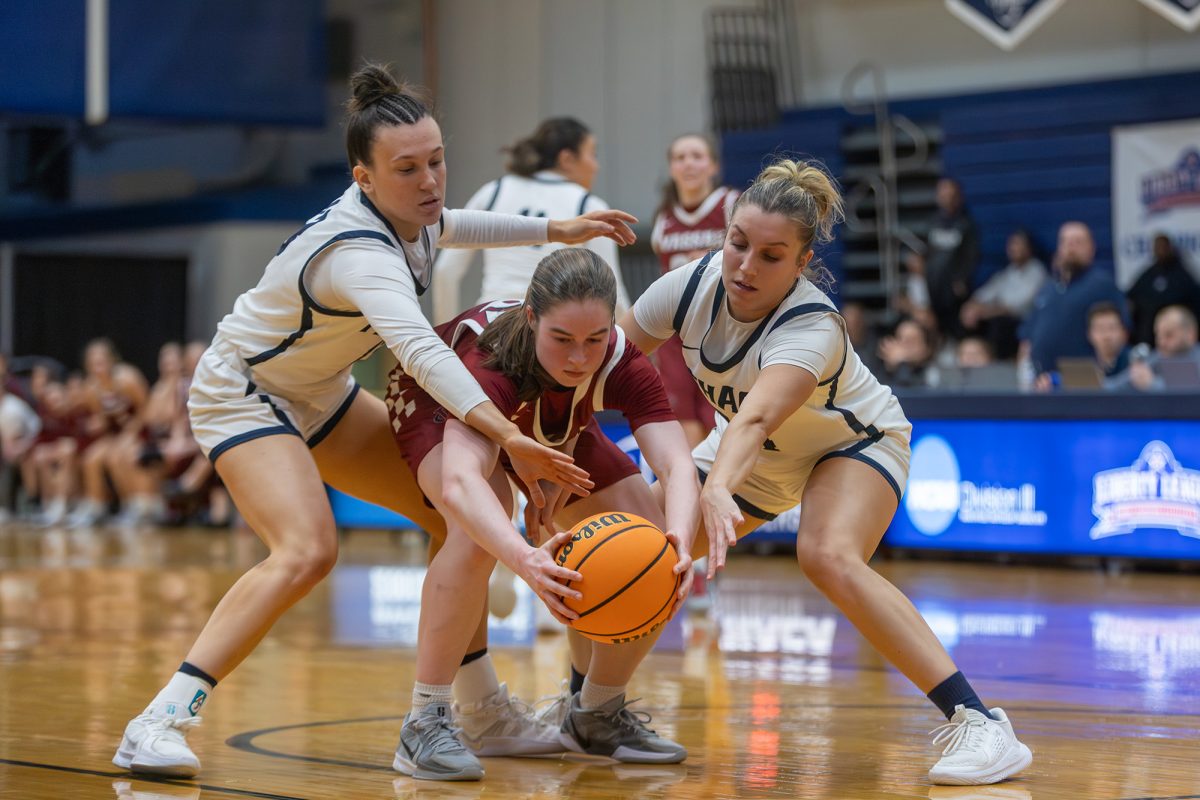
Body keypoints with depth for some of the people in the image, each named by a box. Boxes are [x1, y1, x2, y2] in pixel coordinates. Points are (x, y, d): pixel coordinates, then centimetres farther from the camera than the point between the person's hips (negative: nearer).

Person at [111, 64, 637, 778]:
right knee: (306, 551, -31)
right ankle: (158, 725, -29)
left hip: (320, 393, 9)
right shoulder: (360, 255, -36)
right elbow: (418, 348, -54)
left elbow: (438, 229, 18)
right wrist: (505, 434, -66)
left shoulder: (406, 211, -9)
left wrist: (554, 229, 15)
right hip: (243, 393, -9)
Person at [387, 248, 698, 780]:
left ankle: (597, 715, 12)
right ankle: (425, 724, -24)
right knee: (480, 532, -37)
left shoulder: (621, 363, -34)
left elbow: (677, 465, -45)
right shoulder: (492, 361, -44)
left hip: (553, 428, 5)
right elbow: (459, 482, -60)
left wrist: (681, 538, -67)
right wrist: (525, 560, -78)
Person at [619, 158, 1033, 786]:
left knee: (829, 557, -35)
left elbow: (755, 418, -54)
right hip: (751, 454, 6)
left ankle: (976, 722, -34)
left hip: (854, 443, -6)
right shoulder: (691, 286, -23)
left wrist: (717, 490, -72)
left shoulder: (814, 328, -37)